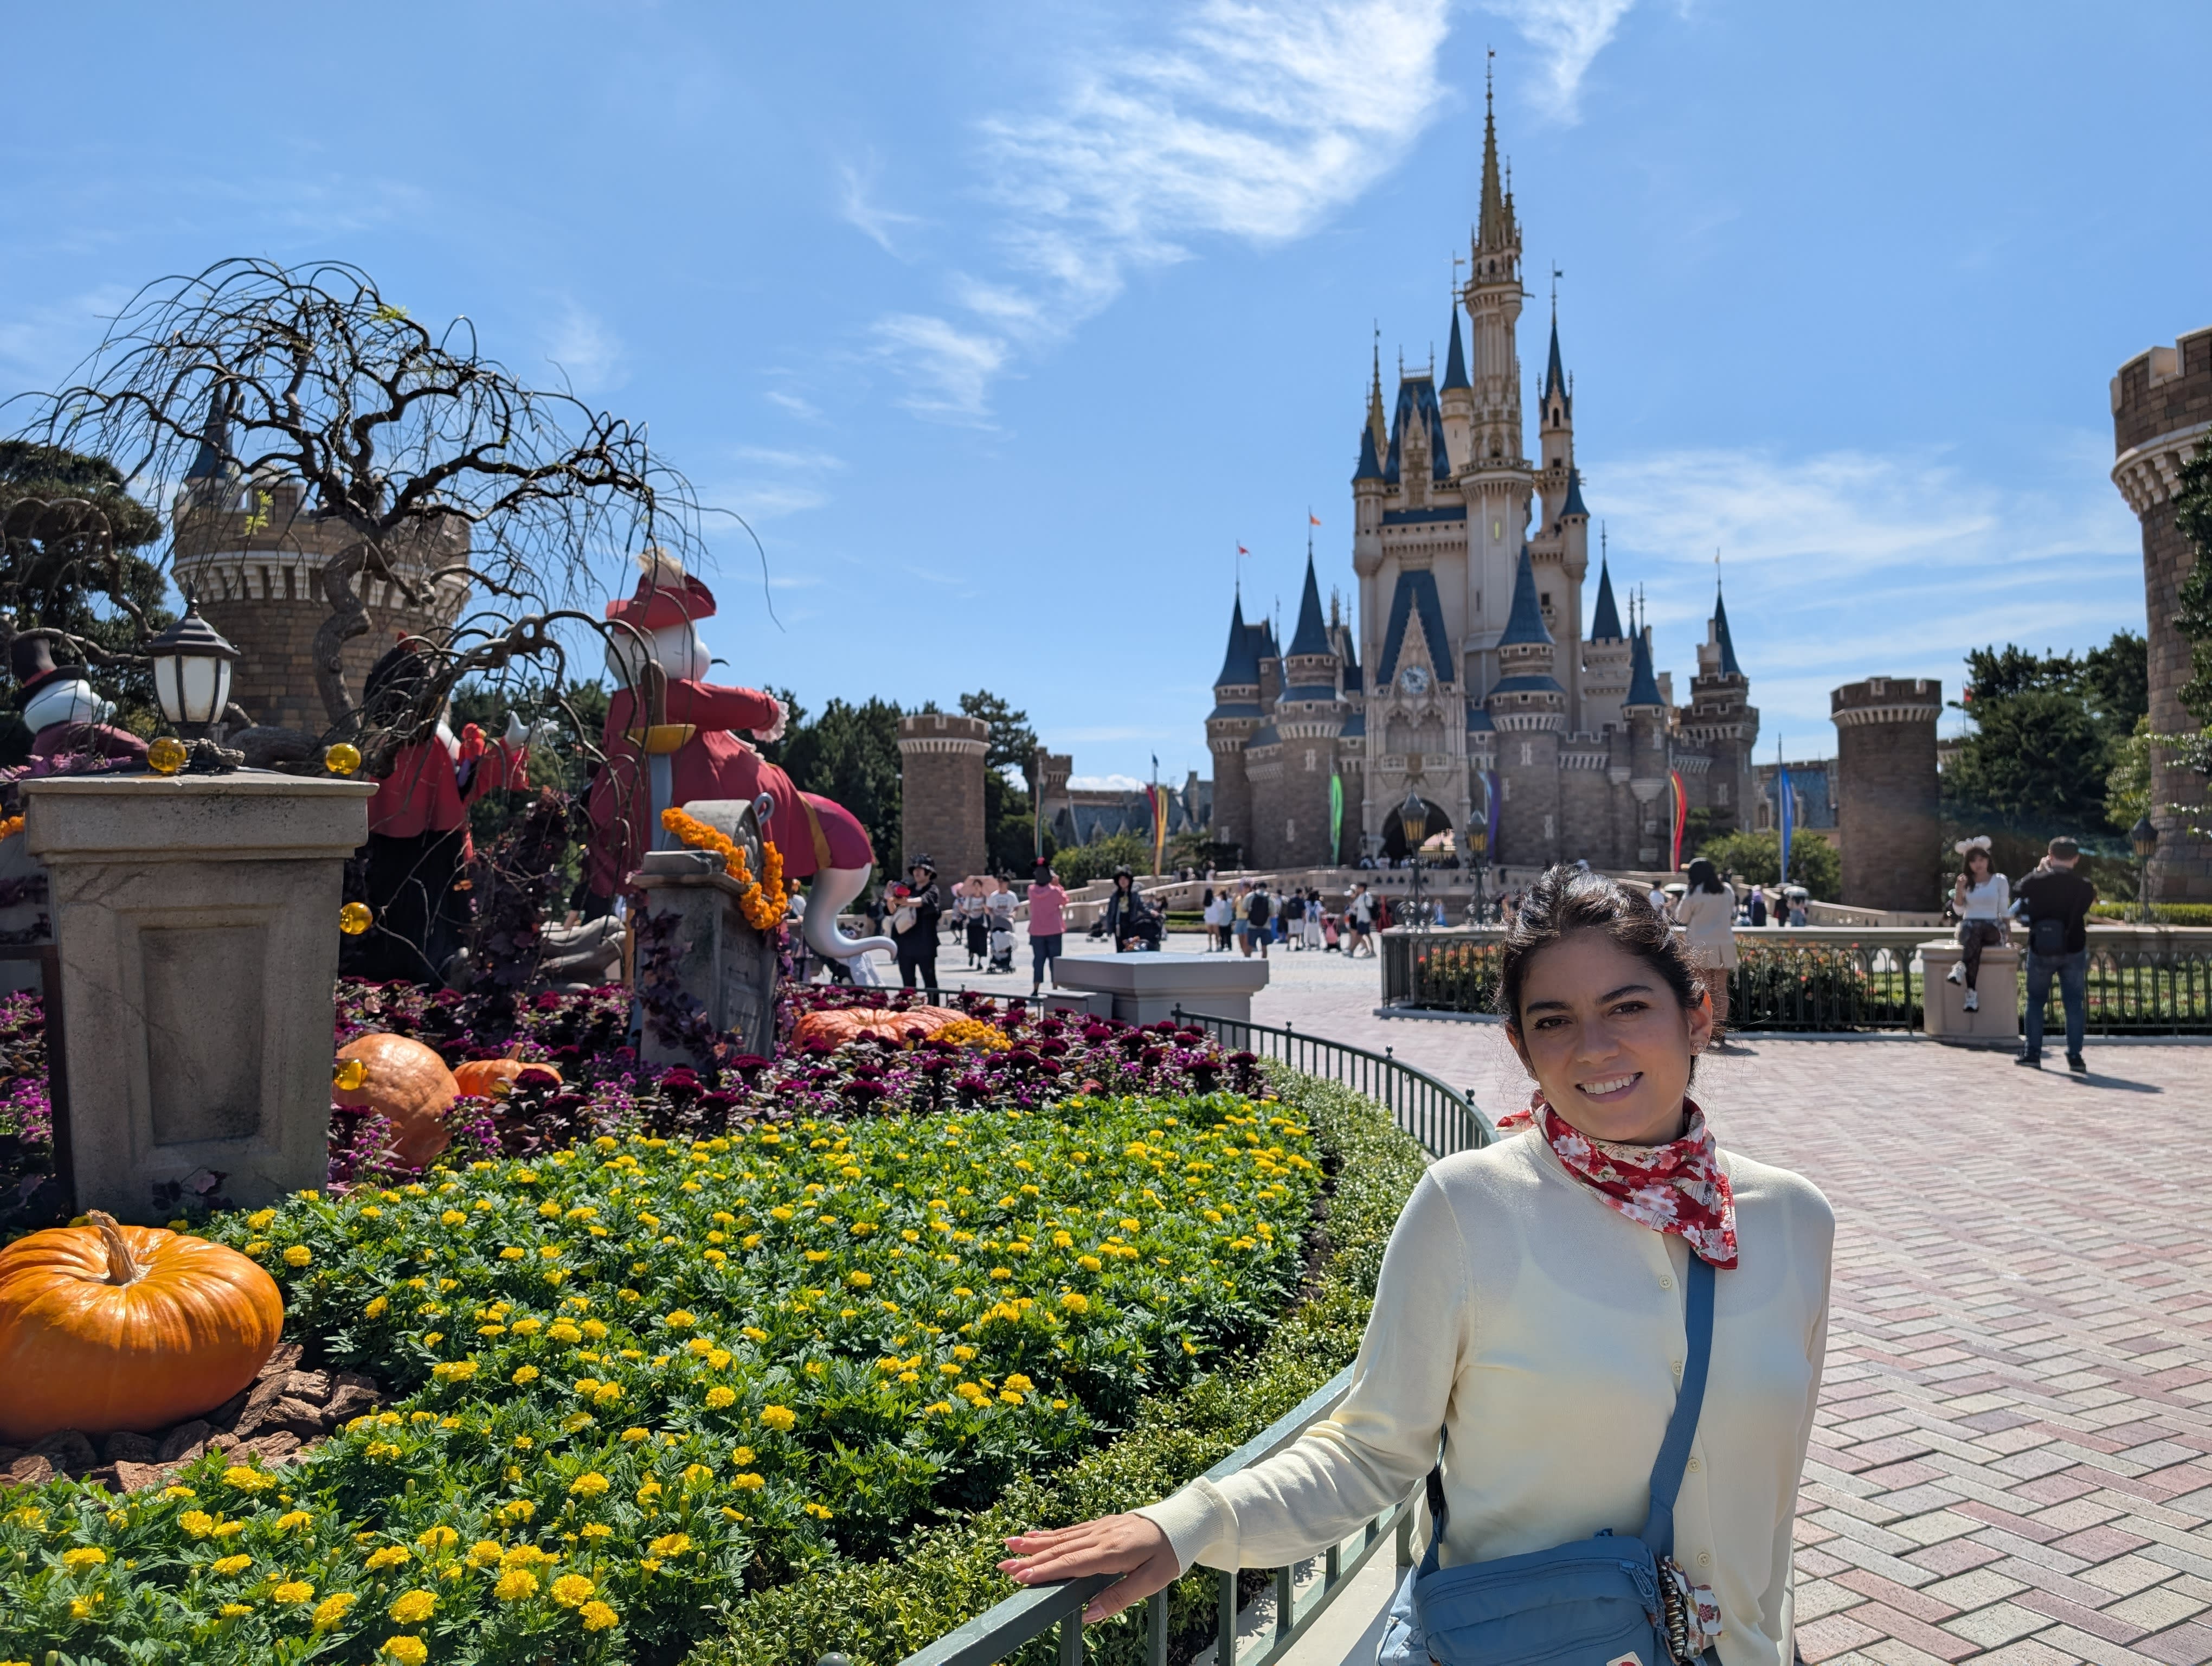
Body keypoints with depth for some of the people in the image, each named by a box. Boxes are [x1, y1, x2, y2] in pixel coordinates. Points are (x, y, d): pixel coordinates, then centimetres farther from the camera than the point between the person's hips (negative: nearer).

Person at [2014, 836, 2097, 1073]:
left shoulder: (2035, 882, -11)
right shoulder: (2084, 887, -9)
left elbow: (2022, 888, 10)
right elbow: (2085, 910, 6)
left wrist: (2041, 869, 18)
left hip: (2040, 950, 0)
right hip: (2073, 951, 0)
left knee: (2036, 1001, 11)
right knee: (2074, 1003, 6)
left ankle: (2033, 1054, 11)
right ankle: (2075, 1057, 3)